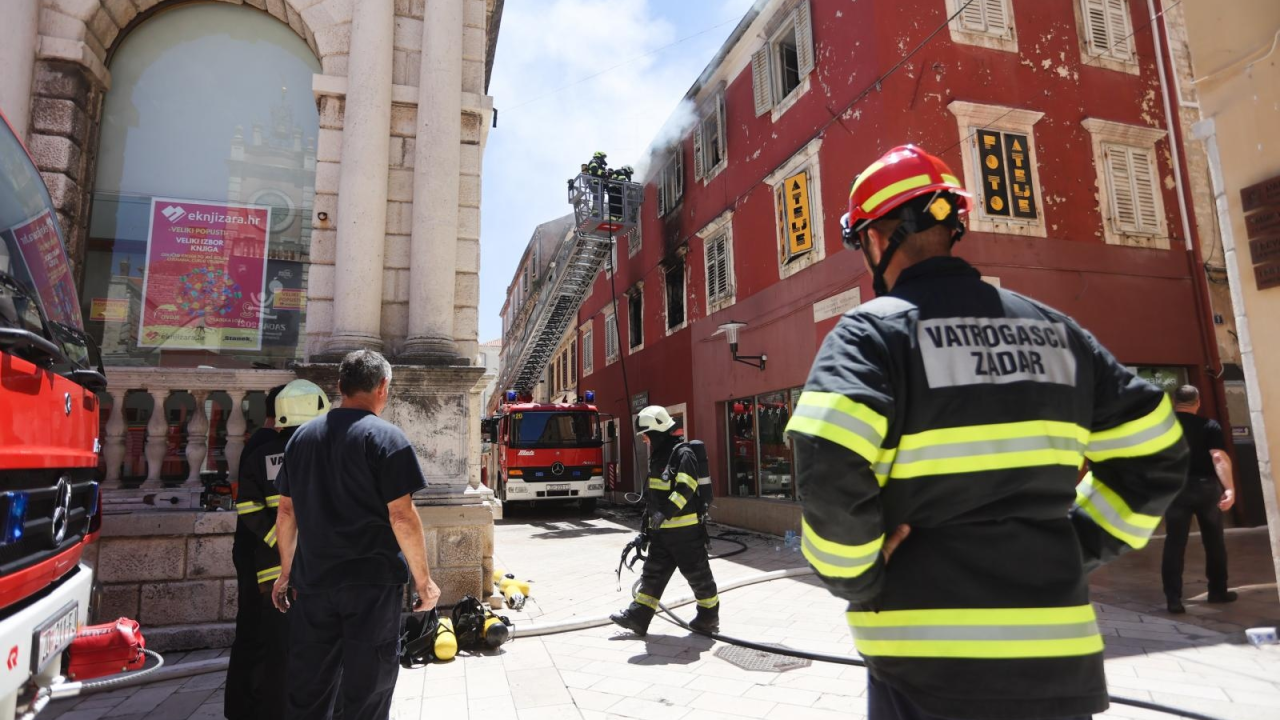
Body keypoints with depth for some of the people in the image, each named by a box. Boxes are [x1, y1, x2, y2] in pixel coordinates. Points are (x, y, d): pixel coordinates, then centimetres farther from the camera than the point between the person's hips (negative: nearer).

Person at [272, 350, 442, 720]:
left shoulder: (302, 436, 8)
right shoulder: (385, 437, -11)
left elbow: (286, 513, 11)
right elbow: (401, 515, -16)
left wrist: (286, 571, 20)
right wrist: (423, 578, -8)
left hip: (313, 579, 6)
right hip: (372, 582, -5)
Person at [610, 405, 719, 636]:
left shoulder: (683, 453, -14)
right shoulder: (658, 456, 15)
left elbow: (685, 488, -26)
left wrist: (666, 513, -32)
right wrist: (647, 523, 23)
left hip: (685, 529, -9)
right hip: (662, 530, 9)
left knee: (697, 573, 4)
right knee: (653, 572, 10)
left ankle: (709, 617, 19)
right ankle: (638, 617, 14)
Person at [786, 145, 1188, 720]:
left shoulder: (873, 331, -12)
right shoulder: (1053, 328, 8)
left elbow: (828, 472, -26)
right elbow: (1154, 455, 13)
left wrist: (857, 579, -10)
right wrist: (1074, 548, 13)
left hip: (930, 667, -5)